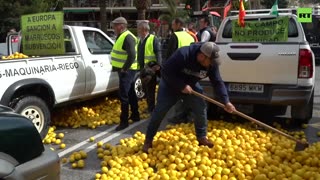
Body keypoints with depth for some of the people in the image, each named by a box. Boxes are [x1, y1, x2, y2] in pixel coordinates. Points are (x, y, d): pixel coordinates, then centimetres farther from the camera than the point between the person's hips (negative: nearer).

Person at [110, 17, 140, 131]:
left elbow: (132, 55, -27)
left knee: (123, 95, -9)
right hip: (123, 70, 11)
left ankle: (124, 121, -3)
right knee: (130, 93, 18)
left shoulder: (127, 37, -18)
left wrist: (124, 68, -22)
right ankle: (135, 115, 30)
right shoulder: (121, 36, 14)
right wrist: (122, 68, 16)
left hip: (126, 71, -11)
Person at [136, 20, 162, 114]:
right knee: (146, 89, 15)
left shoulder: (153, 39, -9)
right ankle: (149, 107, 29)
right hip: (142, 69, 8)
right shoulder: (139, 40, 14)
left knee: (150, 89, -3)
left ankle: (151, 109, 6)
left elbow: (158, 54, -16)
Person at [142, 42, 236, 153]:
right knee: (159, 111, -5)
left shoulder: (212, 64, -19)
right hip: (170, 85, -4)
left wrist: (226, 101, -25)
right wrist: (181, 86, -34)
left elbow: (218, 83, -14)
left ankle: (202, 137, 14)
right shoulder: (183, 54, -36)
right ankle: (148, 140, 8)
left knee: (201, 108, -5)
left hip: (191, 85, 5)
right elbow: (165, 71, -33)